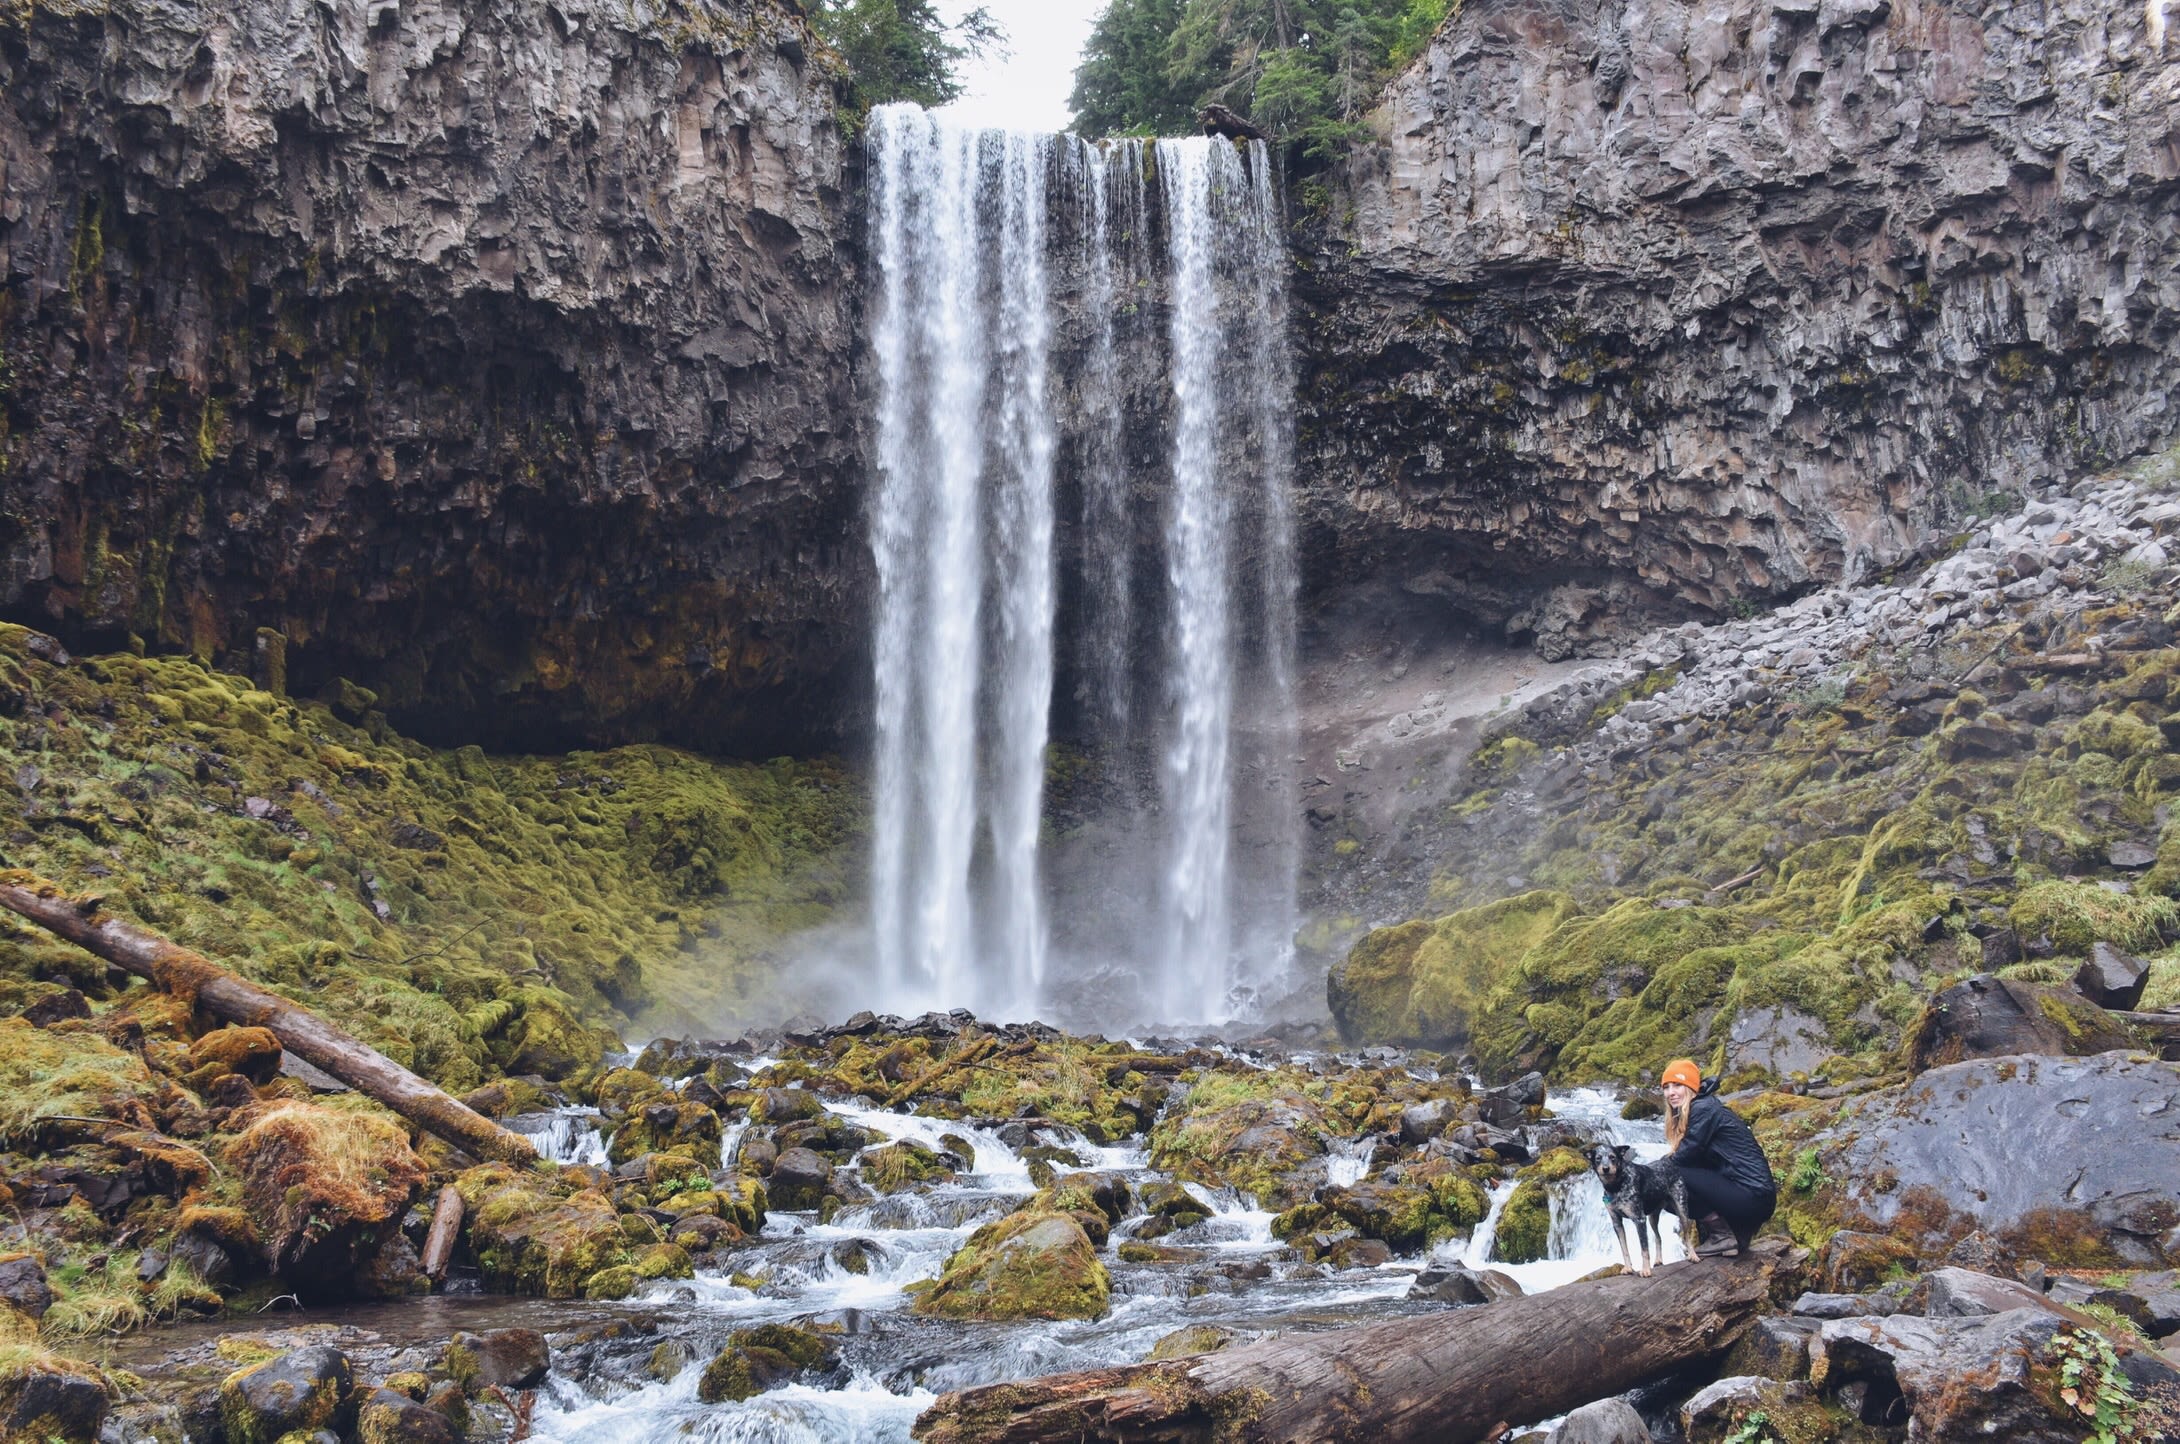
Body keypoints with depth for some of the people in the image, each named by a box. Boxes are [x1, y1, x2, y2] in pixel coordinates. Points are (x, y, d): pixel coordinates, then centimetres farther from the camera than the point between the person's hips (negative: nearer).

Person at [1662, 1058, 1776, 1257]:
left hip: (1753, 1197, -10)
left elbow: (1685, 1156, -12)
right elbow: (1686, 1157, 16)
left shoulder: (1704, 1109, -11)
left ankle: (1722, 1236, -7)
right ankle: (1735, 1233, 14)